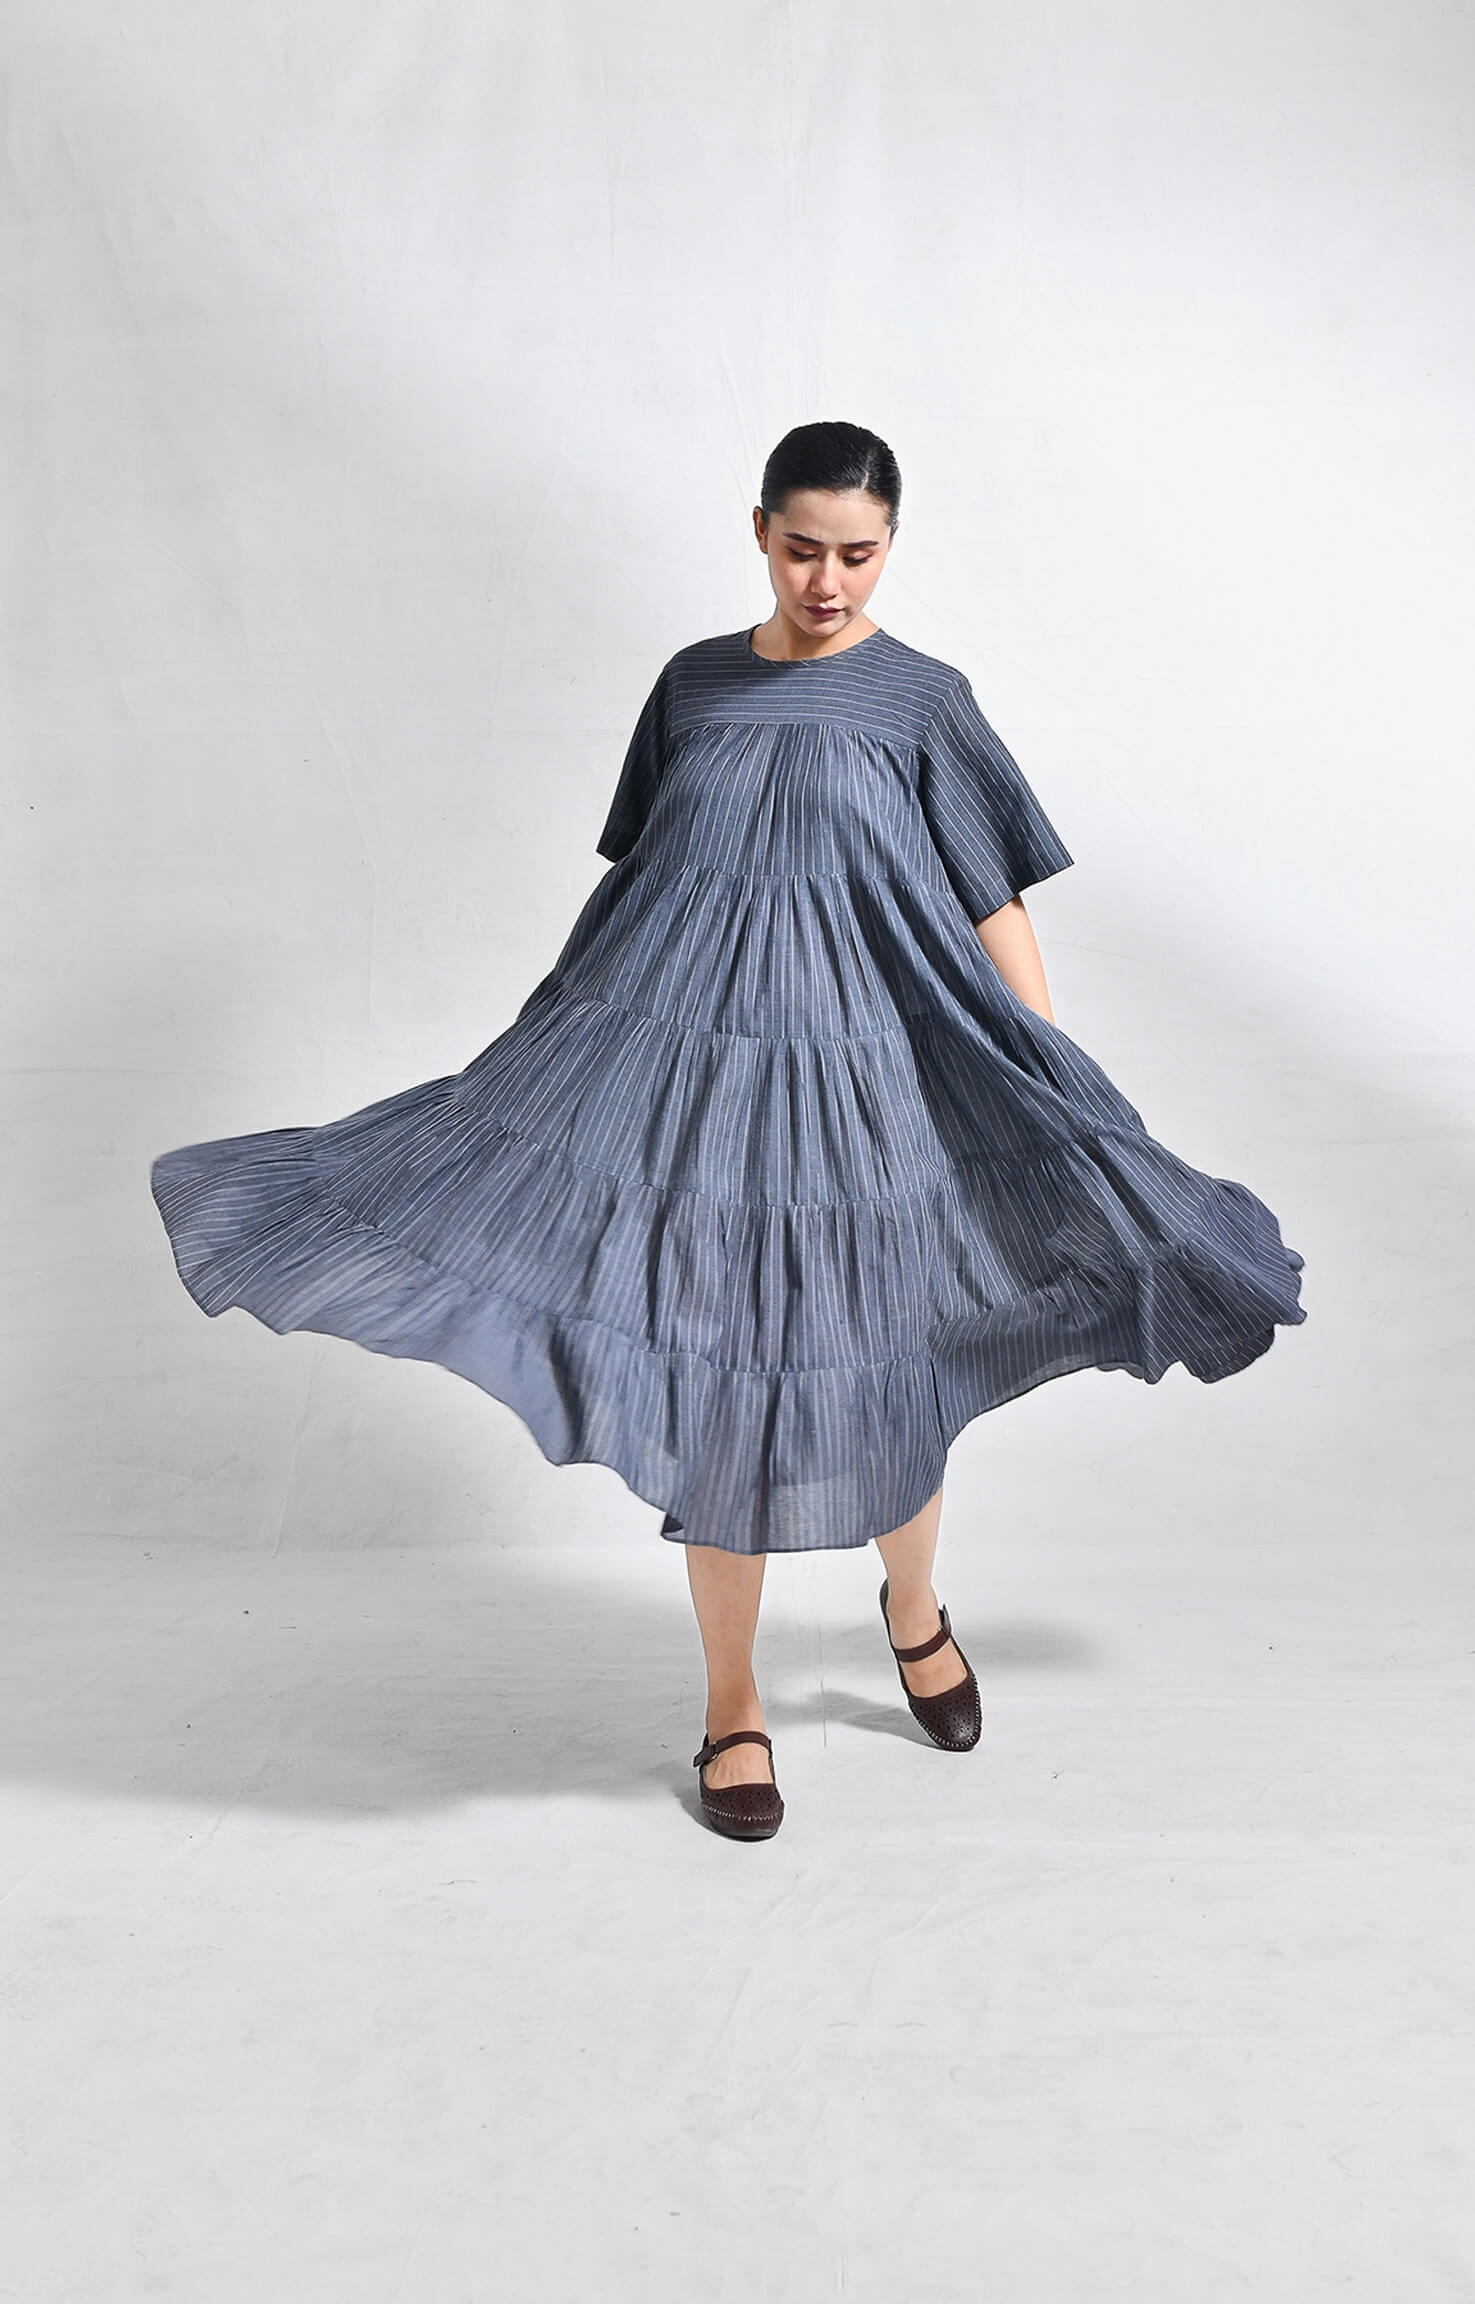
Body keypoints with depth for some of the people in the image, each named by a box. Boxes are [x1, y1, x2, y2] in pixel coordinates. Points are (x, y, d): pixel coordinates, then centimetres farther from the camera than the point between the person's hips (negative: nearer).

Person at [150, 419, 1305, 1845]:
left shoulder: (923, 700, -1)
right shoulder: (694, 686, 7)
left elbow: (995, 915, -1)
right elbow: (633, 885, 14)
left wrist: (1067, 1109, -4)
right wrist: (556, 1053, 16)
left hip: (862, 1079, -2)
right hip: (690, 1075, 2)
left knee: (877, 1379, 10)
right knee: (712, 1391, 6)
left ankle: (913, 1610, 42)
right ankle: (731, 1704, 24)